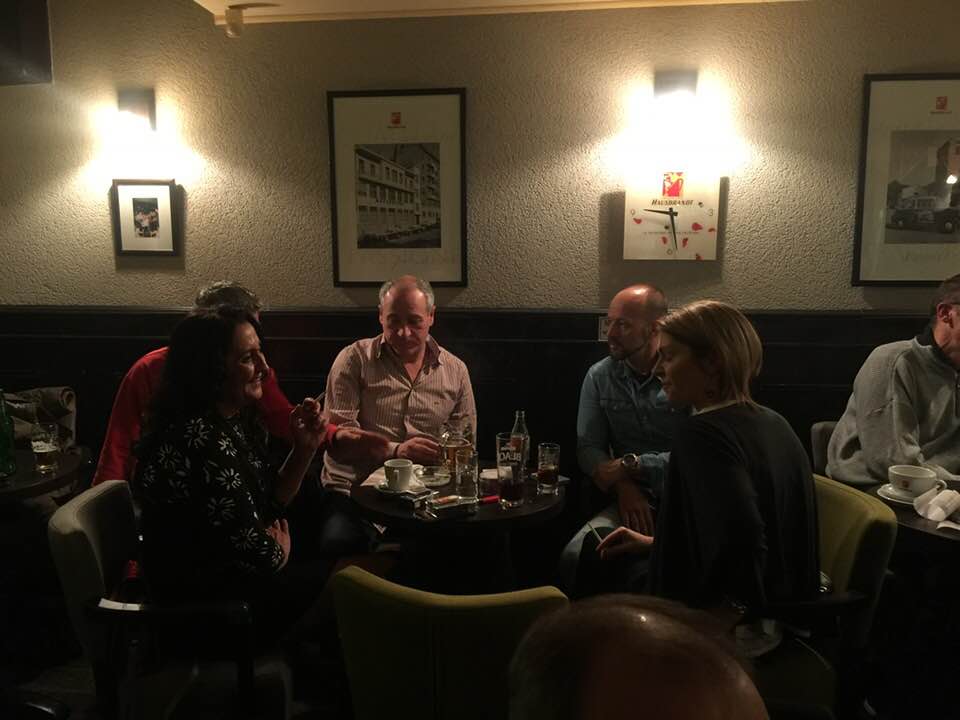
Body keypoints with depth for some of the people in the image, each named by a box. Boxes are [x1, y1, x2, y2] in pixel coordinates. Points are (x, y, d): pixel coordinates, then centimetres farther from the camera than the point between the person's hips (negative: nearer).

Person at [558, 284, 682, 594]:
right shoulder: (599, 376, 8)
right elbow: (588, 448, 5)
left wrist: (631, 464, -12)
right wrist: (624, 487, -12)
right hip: (632, 499, 3)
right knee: (574, 557, -23)